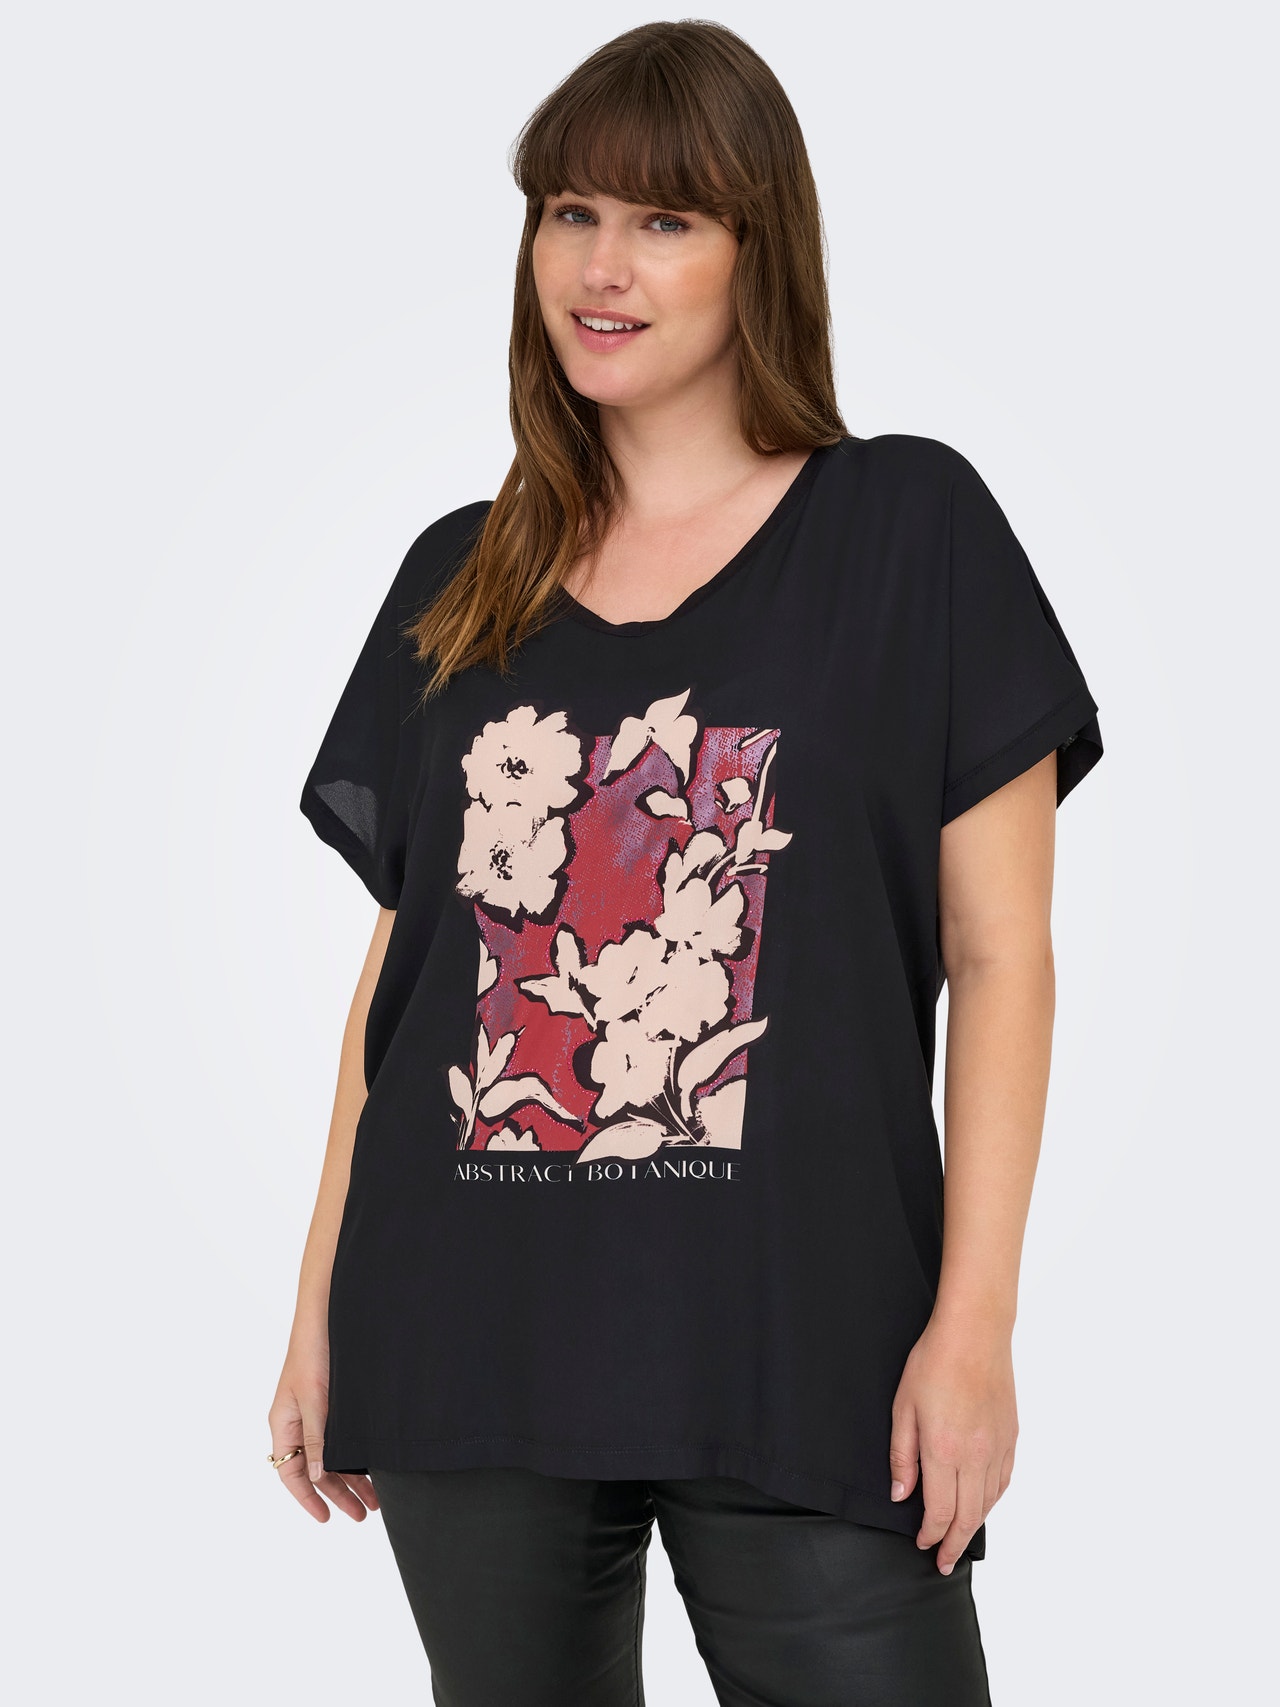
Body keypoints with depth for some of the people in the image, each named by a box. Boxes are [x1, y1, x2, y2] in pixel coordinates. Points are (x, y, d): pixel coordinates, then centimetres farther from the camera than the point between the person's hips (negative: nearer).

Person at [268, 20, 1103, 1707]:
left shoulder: (911, 527, 1)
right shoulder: (458, 583, 11)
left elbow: (1001, 954, -2)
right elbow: (400, 967, 14)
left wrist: (975, 1326, -8)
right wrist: (320, 1310, 11)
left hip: (800, 1356, -3)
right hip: (469, 1363, 4)